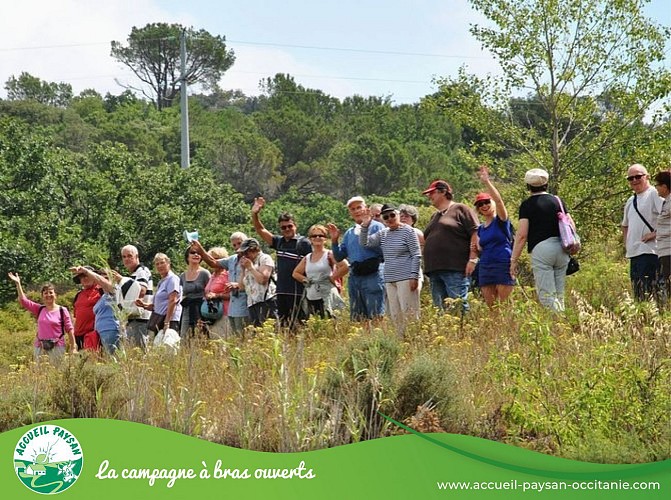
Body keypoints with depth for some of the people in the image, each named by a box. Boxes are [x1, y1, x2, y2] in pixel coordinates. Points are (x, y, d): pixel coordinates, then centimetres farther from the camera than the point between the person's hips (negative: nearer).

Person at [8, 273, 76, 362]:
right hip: (40, 347, 4)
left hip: (57, 346, -4)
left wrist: (73, 348, -7)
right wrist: (18, 284, 1)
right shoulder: (39, 309, 10)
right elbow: (23, 300, 7)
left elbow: (69, 330, -2)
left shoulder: (62, 310, 0)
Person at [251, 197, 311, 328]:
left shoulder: (304, 243, -4)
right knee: (283, 325, 9)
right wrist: (254, 214, 2)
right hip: (281, 292, 7)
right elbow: (260, 230, 16)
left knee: (296, 325, -10)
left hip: (297, 292, -7)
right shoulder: (279, 241, 14)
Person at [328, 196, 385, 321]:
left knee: (376, 317, -11)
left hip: (372, 276, -7)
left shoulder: (376, 227, 1)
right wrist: (334, 241, 6)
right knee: (356, 318, 7)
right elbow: (339, 257, 20)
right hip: (354, 277, 7)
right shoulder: (349, 233, 20)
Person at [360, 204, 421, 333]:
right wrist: (365, 226, -4)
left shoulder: (408, 231, -3)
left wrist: (414, 276, -14)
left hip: (406, 278, -7)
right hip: (390, 280, 7)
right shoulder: (382, 234, 15)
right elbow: (365, 243, 9)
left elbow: (416, 255, -6)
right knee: (395, 316, 5)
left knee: (409, 313, -10)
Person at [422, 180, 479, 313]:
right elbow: (426, 240, 34)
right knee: (440, 309, 4)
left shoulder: (460, 209, 1)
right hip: (435, 270, 8)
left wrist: (472, 259, -14)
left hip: (455, 269, -8)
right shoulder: (435, 217, 26)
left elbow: (475, 233, -7)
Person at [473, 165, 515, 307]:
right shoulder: (480, 229, 18)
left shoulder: (501, 221, 1)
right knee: (490, 306, 1)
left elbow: (499, 200, -16)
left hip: (503, 265, -6)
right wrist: (476, 247, 4)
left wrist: (487, 182, -22)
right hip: (485, 267, 6)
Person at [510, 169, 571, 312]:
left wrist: (513, 260, -2)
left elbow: (522, 235, -5)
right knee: (559, 296, 11)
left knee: (546, 295, -9)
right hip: (561, 249, 5)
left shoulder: (527, 205, 1)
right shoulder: (557, 201, 15)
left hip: (540, 248, -5)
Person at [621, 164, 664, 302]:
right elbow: (625, 225, 37)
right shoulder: (630, 201, 22)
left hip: (650, 252, -9)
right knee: (637, 294, 7)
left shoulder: (654, 194, -5)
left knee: (647, 294, -16)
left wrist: (656, 233, -18)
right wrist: (626, 242, 21)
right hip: (634, 253, 9)